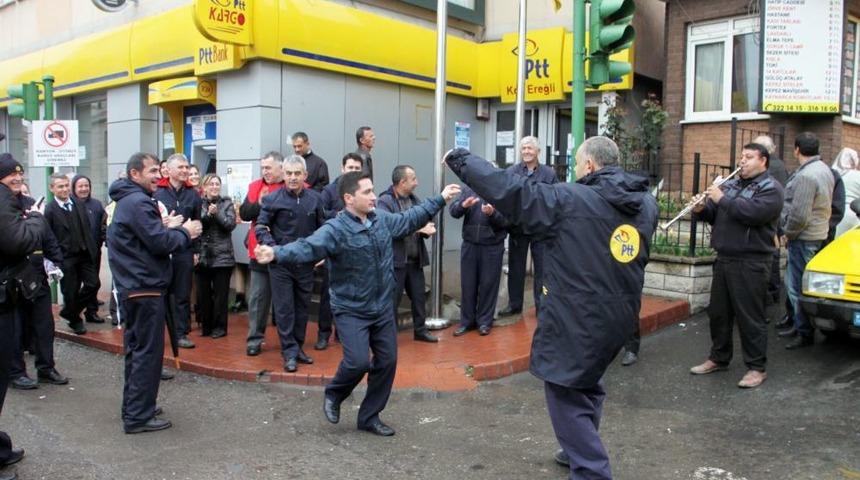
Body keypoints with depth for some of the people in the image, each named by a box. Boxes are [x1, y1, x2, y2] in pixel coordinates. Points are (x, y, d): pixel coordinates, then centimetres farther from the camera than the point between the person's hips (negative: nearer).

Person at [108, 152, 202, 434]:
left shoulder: (129, 200, 16)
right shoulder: (138, 203, -16)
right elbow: (160, 243, -21)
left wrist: (167, 228, 3)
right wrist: (185, 232, -7)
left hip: (133, 286, 11)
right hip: (145, 287, -11)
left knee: (137, 349, 17)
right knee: (148, 351, -4)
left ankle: (134, 408, 27)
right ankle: (139, 417, 1)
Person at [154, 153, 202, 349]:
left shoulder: (192, 194, 7)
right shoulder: (158, 192, -3)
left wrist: (196, 250, 7)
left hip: (184, 251, 3)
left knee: (182, 295, 9)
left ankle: (181, 333, 18)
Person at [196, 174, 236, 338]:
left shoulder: (227, 203, 4)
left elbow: (231, 224, -7)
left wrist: (217, 214, -18)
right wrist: (207, 215, -19)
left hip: (222, 256, -1)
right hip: (202, 256, 1)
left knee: (220, 294, 3)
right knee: (203, 294, 6)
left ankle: (219, 327, 14)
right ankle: (206, 325, 20)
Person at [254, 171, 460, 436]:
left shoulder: (383, 219, 1)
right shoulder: (335, 229, -20)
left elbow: (411, 218, 18)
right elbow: (308, 247, -35)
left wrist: (441, 198, 22)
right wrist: (276, 253, -54)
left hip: (383, 308, 7)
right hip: (351, 310, -6)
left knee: (387, 362, 8)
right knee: (358, 361, -16)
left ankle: (369, 417, 25)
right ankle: (333, 394, 19)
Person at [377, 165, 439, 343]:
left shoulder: (415, 199, 12)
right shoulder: (385, 201, -11)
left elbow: (423, 222, 14)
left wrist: (427, 229, -10)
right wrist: (417, 228, -23)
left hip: (415, 259, 7)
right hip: (395, 260, -7)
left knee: (419, 297, 14)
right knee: (392, 299, 1)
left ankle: (420, 330, 28)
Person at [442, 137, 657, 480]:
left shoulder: (569, 201, -16)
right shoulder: (647, 205, 3)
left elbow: (509, 190, -17)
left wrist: (460, 159, -5)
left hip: (574, 322, -8)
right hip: (619, 318, 8)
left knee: (568, 400, 5)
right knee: (586, 384, 28)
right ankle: (583, 452, 42)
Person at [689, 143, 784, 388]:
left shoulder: (771, 188, -5)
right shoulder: (730, 185, 16)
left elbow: (753, 213, -23)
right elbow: (714, 215, 16)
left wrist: (722, 199, -17)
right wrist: (701, 209, -6)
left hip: (751, 263, -7)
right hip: (724, 259, 7)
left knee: (750, 317, -2)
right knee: (718, 313, 14)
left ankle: (757, 368, 9)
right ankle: (718, 358, 28)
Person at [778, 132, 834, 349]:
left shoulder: (805, 176, -22)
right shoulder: (824, 169, 13)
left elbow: (799, 215, -25)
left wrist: (788, 232, -8)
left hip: (804, 238, -11)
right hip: (819, 232, 11)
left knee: (798, 286, -3)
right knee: (794, 282, 19)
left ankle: (805, 333, 4)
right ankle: (799, 324, 29)